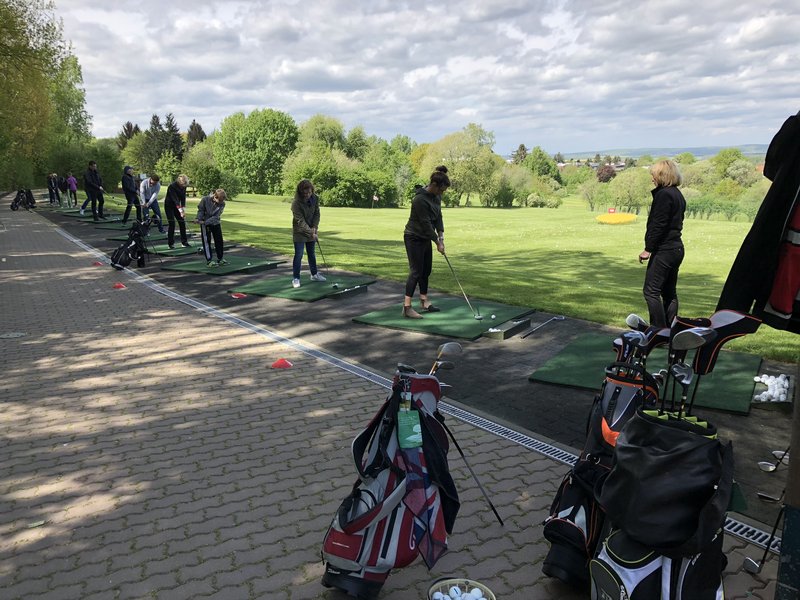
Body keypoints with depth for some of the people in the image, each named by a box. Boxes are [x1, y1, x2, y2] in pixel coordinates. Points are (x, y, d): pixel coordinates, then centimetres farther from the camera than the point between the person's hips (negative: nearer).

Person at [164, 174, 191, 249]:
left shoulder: (183, 186, -7)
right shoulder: (172, 186, -26)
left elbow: (183, 197, -5)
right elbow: (175, 199, -32)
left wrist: (183, 208, -16)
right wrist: (180, 210, -39)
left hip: (177, 206, 6)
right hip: (169, 206, -6)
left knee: (182, 223, 0)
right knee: (172, 224, -11)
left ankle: (184, 242, 6)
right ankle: (171, 243, -4)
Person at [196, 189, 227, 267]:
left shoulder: (222, 204, -15)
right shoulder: (205, 199, -19)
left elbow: (216, 216, -20)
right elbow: (201, 210, -6)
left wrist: (205, 222, -28)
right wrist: (198, 218, -21)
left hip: (216, 223, 3)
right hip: (204, 223, -3)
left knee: (219, 241, 7)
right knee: (207, 241, -5)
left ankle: (220, 259, 21)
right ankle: (210, 260, -3)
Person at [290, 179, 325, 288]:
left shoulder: (315, 199, -6)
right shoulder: (296, 203, -23)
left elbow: (317, 214, 0)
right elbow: (300, 221, -24)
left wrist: (314, 227, -13)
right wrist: (310, 233, -27)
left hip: (311, 231, 5)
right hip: (299, 232, -5)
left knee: (312, 253, 16)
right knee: (299, 255, -6)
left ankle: (314, 274, 30)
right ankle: (296, 278, 1)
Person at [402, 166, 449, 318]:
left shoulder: (436, 196, 1)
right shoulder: (420, 199, -26)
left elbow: (438, 216, 5)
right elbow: (425, 223, -22)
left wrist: (441, 236, -5)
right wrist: (437, 242, -15)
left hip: (425, 237, 9)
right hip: (414, 238, -9)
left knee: (426, 270, 12)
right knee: (416, 271, -11)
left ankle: (424, 302, 22)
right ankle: (407, 307, -11)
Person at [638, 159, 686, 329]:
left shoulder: (664, 194, -14)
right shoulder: (678, 194, 16)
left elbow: (658, 225, -19)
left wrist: (648, 248, -16)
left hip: (663, 249, -10)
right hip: (676, 248, 10)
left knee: (651, 290, -7)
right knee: (670, 292, 13)